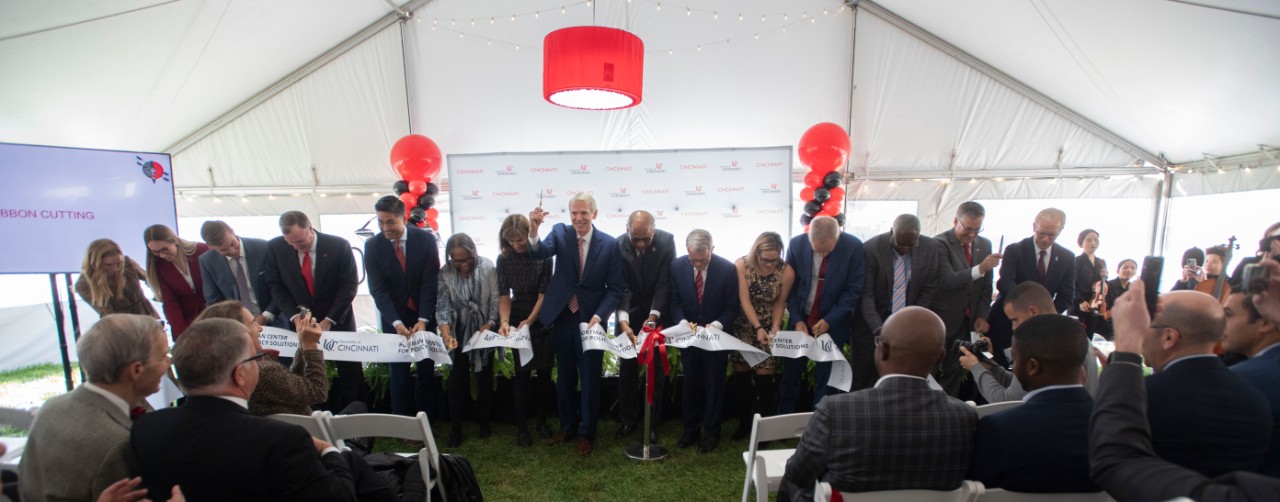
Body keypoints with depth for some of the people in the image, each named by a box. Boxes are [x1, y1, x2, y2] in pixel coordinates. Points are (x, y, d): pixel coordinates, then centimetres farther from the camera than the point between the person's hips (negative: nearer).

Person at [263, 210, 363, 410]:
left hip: (337, 321, -1)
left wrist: (329, 320, -17)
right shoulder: (275, 247, -7)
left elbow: (348, 286, -12)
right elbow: (276, 286, -1)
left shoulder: (339, 246, -15)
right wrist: (294, 315, -14)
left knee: (350, 373, 5)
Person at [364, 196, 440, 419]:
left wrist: (423, 319, -20)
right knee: (399, 374, 3)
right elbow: (378, 290, -11)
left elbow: (430, 283, -11)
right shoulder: (372, 245, -8)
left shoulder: (426, 239, -10)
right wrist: (396, 322, -23)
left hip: (424, 315, 0)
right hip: (393, 318, 0)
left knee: (426, 370, 7)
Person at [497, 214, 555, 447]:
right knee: (522, 373, 3)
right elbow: (504, 294, -6)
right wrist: (504, 321, -21)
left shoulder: (543, 256, -13)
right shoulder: (504, 259, -5)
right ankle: (521, 426, 14)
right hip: (517, 322, 1)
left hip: (542, 320, -1)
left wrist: (529, 321, -19)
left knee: (544, 372, 6)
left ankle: (542, 419, 24)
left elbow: (544, 293, -13)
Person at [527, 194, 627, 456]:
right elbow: (540, 252, -23)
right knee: (565, 377, 17)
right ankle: (567, 427, 36)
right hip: (562, 318, 2)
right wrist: (533, 231, -43)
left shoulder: (610, 244, -8)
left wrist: (599, 315, -19)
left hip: (591, 319, -2)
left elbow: (616, 288, -7)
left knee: (589, 380, 9)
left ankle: (586, 433, 27)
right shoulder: (560, 233, -4)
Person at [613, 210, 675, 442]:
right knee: (627, 366, 6)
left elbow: (665, 282, -17)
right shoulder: (618, 245, -17)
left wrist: (653, 316, -26)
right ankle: (628, 418, 22)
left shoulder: (666, 241, -17)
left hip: (658, 311, 0)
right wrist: (623, 320, -31)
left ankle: (652, 422, 16)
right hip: (630, 312, 1)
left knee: (657, 367, 4)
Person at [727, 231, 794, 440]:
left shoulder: (787, 272, -16)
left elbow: (780, 303, -3)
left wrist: (774, 328, -14)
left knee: (764, 377, -4)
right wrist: (758, 327, -25)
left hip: (769, 328, -1)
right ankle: (744, 422, 25)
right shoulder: (741, 265, -17)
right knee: (741, 375, 7)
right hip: (743, 325, 1)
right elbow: (744, 300, -17)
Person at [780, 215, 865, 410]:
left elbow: (854, 289, -10)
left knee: (826, 379, 6)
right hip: (801, 321, 2)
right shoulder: (796, 244, -10)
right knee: (790, 375, 9)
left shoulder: (853, 247, -15)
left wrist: (829, 320, -16)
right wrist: (797, 320, -10)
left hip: (834, 324, -1)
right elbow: (790, 286, -2)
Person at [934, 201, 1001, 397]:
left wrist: (982, 316, 2)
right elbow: (946, 280, -23)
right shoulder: (940, 243, -12)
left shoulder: (984, 244, 8)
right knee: (930, 371, 2)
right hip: (942, 321, -5)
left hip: (966, 321, 6)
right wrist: (980, 268, -32)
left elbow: (986, 286, 10)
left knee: (955, 371, 9)